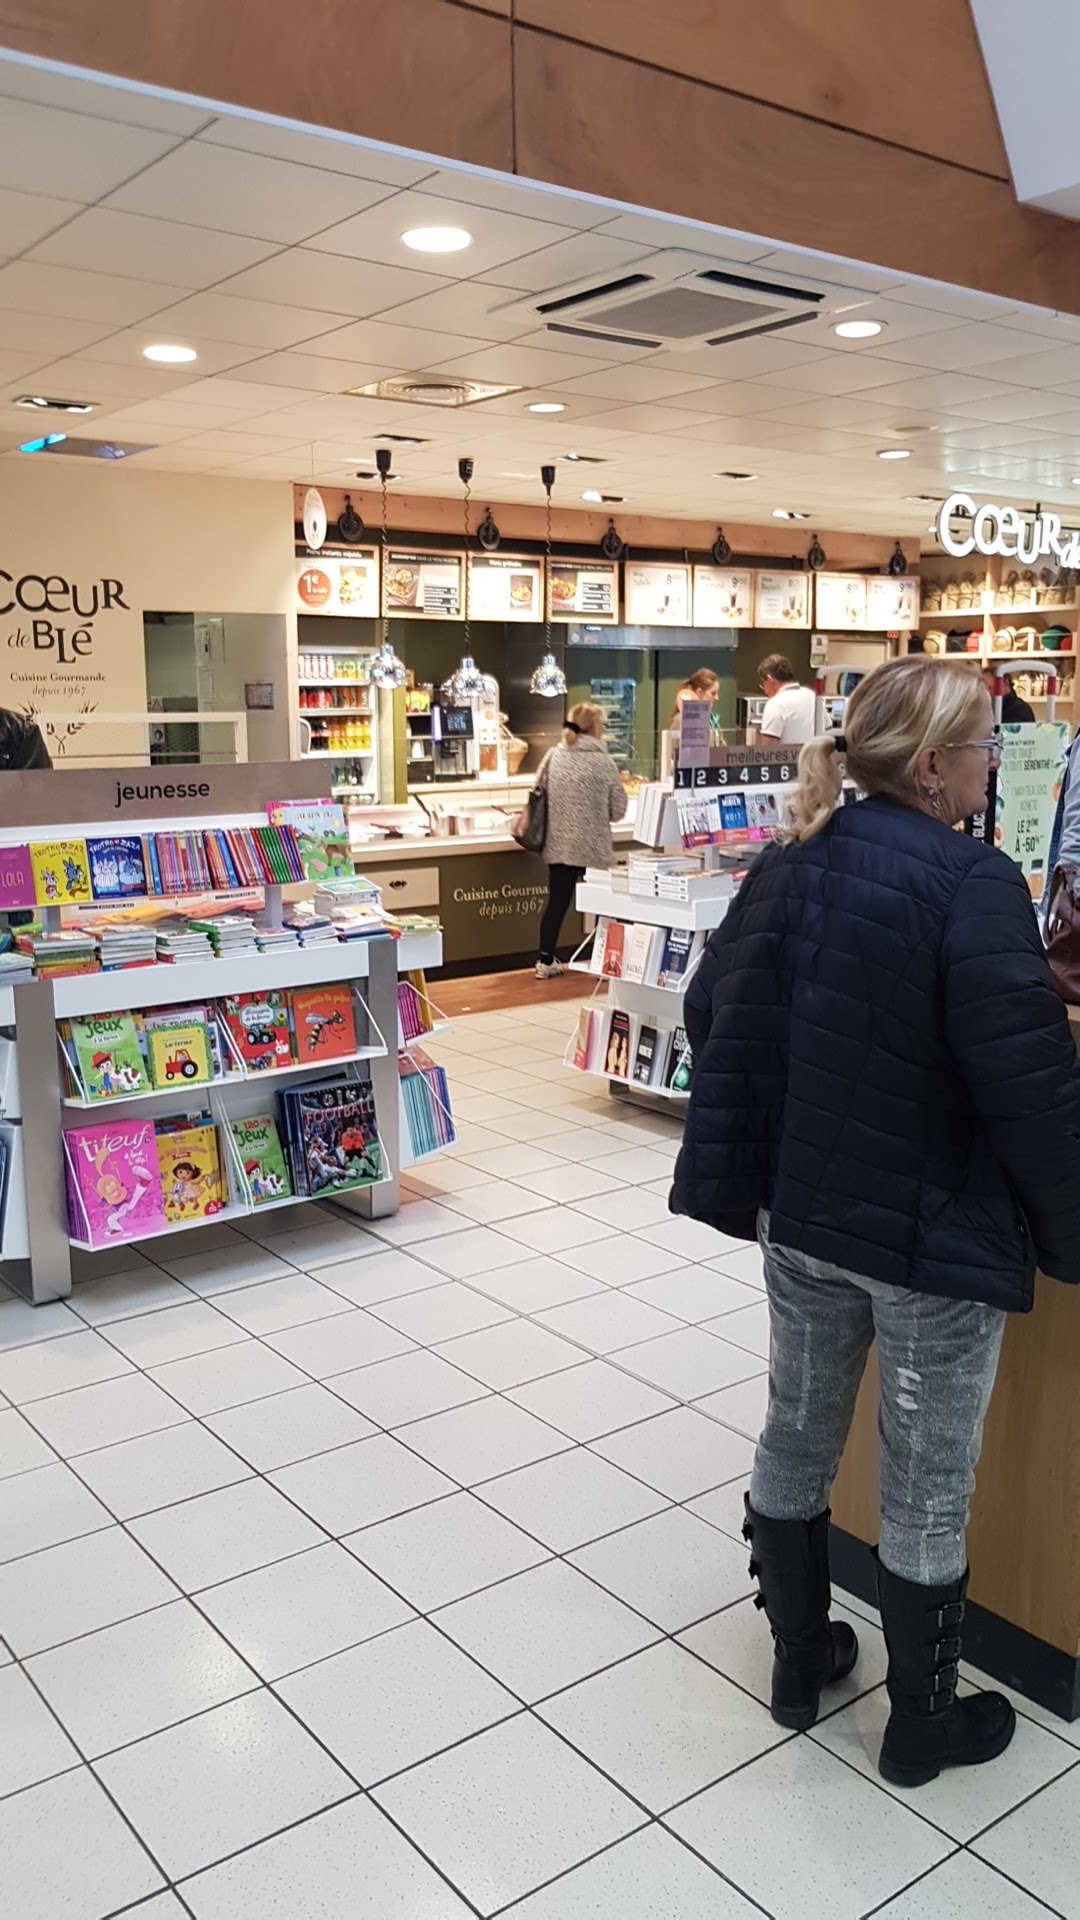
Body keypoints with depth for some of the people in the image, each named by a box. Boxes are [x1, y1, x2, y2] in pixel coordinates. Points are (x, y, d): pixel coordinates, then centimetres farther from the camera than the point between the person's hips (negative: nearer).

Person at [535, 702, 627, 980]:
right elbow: (618, 809, -5)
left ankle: (546, 962, 15)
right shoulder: (603, 762, -9)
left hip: (558, 844, 4)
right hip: (593, 847, -4)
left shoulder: (553, 756, -1)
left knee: (557, 902, 11)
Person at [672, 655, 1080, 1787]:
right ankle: (922, 1725, 32)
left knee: (795, 1442, 21)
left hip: (799, 1216, 7)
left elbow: (710, 1011, 9)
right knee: (925, 1490, 12)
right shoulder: (969, 883, -20)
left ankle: (799, 1663, 41)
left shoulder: (788, 868, 1)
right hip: (930, 1237, -6)